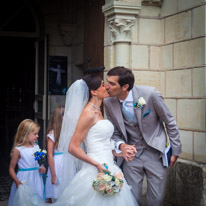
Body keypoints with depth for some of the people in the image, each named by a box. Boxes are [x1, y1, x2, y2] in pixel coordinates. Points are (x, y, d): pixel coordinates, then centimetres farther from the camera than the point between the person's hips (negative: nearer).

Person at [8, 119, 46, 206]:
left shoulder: (36, 147, 5)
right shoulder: (18, 150, -10)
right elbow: (11, 169, -5)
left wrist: (42, 169, -2)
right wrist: (17, 181, -18)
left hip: (36, 179, 5)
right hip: (24, 181, -5)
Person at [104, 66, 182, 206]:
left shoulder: (150, 94, -20)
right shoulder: (109, 103, -9)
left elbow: (170, 122, -7)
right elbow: (115, 132, 4)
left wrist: (175, 151, -1)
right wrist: (121, 145, -18)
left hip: (154, 153, -2)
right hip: (130, 154, 2)